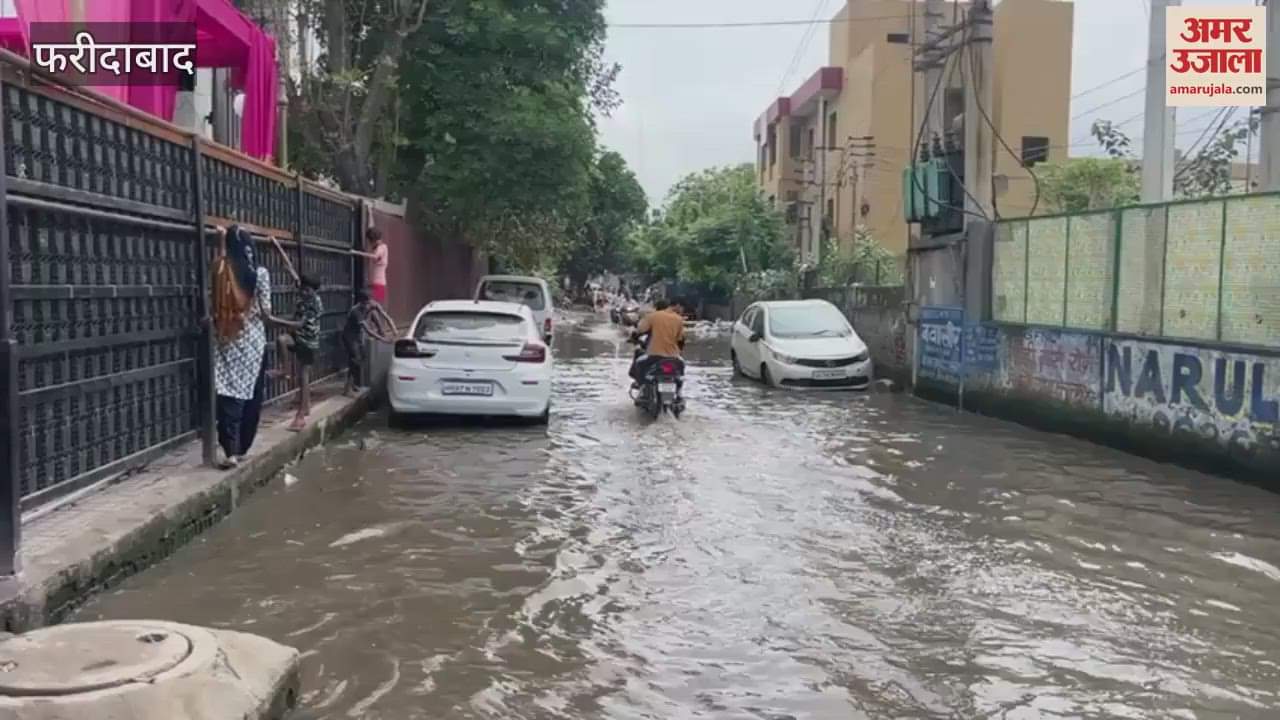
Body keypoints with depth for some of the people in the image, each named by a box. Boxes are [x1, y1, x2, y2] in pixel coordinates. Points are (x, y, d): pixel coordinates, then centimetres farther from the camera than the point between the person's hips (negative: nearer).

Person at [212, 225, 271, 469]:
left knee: (230, 395, -2)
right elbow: (266, 311, -6)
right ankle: (242, 448, 17)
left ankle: (231, 451, -9)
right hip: (253, 340, 0)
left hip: (227, 341, 0)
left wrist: (221, 240, 27)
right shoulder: (260, 273, -8)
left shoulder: (221, 270, -5)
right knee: (252, 395, 11)